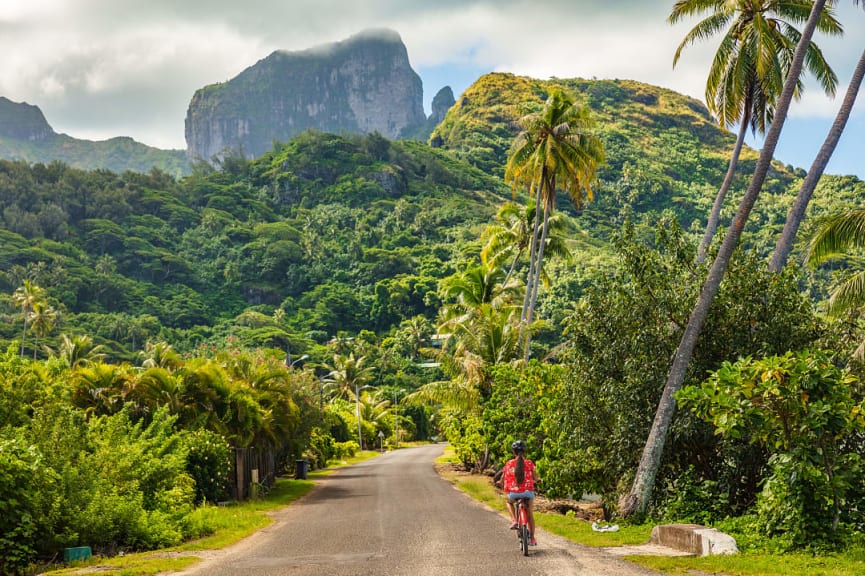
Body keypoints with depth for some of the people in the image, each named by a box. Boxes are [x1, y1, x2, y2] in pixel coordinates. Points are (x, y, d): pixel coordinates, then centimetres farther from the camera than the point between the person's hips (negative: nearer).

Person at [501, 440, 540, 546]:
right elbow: (536, 478, 3)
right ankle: (532, 538, 24)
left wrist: (504, 488, 31)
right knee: (530, 513, 22)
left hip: (513, 492, 0)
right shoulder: (529, 463, 1)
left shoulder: (509, 464, 4)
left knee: (509, 502, 35)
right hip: (528, 491, 0)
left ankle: (514, 520, 11)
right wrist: (537, 481, 27)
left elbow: (502, 480, 10)